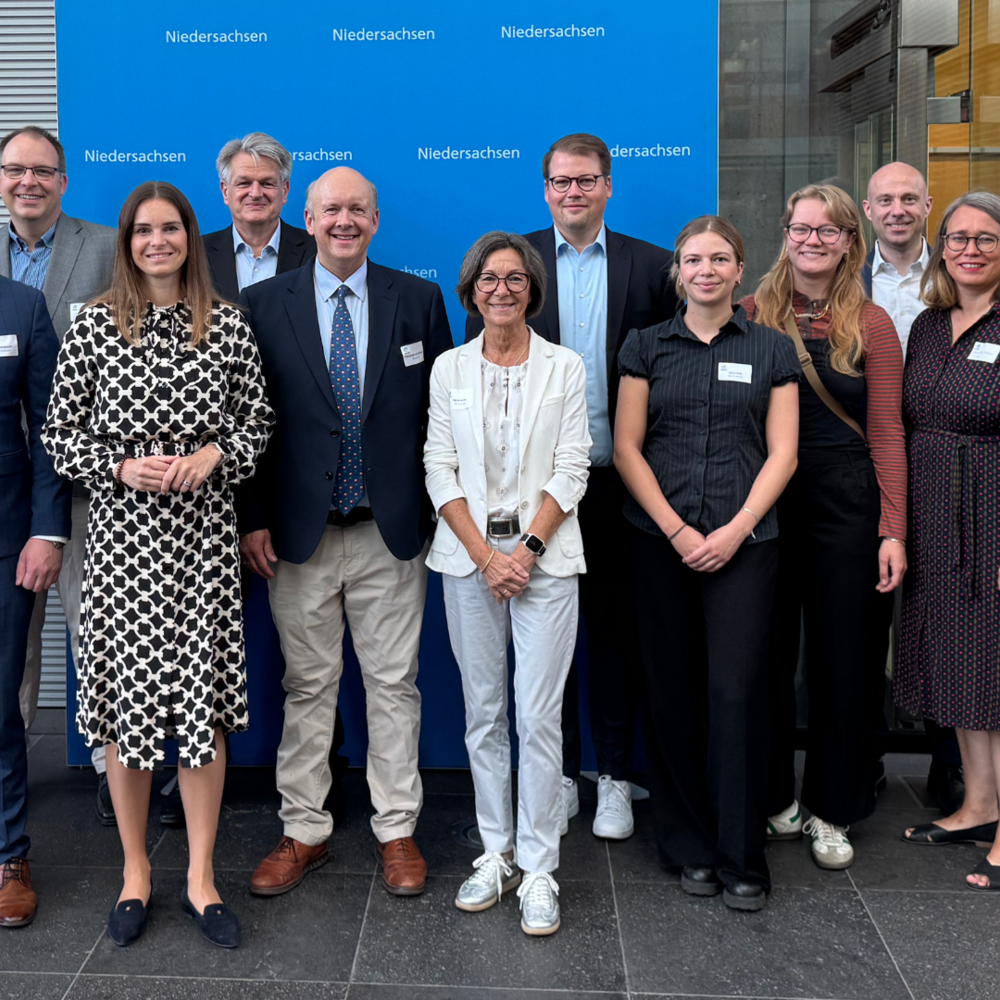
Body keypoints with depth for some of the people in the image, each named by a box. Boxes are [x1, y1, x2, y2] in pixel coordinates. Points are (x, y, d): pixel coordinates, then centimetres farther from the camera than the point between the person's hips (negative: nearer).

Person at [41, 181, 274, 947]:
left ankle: (201, 876, 18)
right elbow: (60, 432, 5)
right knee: (128, 694, 5)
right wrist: (121, 467, -11)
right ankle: (135, 871, 24)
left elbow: (259, 422, 9)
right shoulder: (93, 324, 2)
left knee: (203, 699, 3)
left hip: (204, 535, 0)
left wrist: (215, 454, -9)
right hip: (123, 533, 0)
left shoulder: (228, 326, 3)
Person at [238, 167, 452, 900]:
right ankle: (304, 833, 24)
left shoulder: (419, 300, 4)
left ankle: (397, 831, 22)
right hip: (299, 534, 0)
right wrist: (251, 519, -3)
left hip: (391, 534, 0)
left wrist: (440, 511, 1)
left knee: (394, 683, 8)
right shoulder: (264, 304, 2)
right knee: (307, 687, 10)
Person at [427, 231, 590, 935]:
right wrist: (485, 555, -8)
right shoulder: (449, 369, 8)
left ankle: (539, 870, 7)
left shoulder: (565, 367, 4)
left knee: (539, 717, -4)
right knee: (483, 712, 8)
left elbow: (571, 470, -1)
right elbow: (440, 470, 3)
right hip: (468, 558, 2)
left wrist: (527, 549, -11)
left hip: (544, 554, -2)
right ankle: (496, 853, 21)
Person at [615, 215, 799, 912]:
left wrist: (735, 530, -9)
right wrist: (676, 529, -7)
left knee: (736, 692, -6)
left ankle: (741, 858, 8)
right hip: (661, 540, 1)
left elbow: (782, 454, 4)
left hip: (744, 541, -1)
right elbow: (626, 447, 3)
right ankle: (689, 846, 19)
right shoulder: (647, 346, 8)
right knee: (674, 693, 4)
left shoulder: (772, 350, 8)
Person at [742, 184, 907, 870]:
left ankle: (832, 811, 22)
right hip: (765, 501, 1)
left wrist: (893, 530, -8)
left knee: (844, 656, 6)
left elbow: (887, 434, -1)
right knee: (768, 652, 9)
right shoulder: (753, 315, 4)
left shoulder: (872, 325, 1)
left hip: (846, 503, -1)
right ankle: (775, 797, 25)